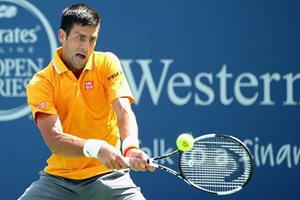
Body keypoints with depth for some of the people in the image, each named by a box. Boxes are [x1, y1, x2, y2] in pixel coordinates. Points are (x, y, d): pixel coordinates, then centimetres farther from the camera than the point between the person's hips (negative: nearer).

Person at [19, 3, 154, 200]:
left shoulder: (107, 63, 0)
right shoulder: (40, 83, -6)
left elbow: (124, 112, -13)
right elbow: (54, 140, -17)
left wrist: (130, 147, -35)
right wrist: (96, 148, -35)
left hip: (106, 175, 0)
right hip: (58, 178, 0)